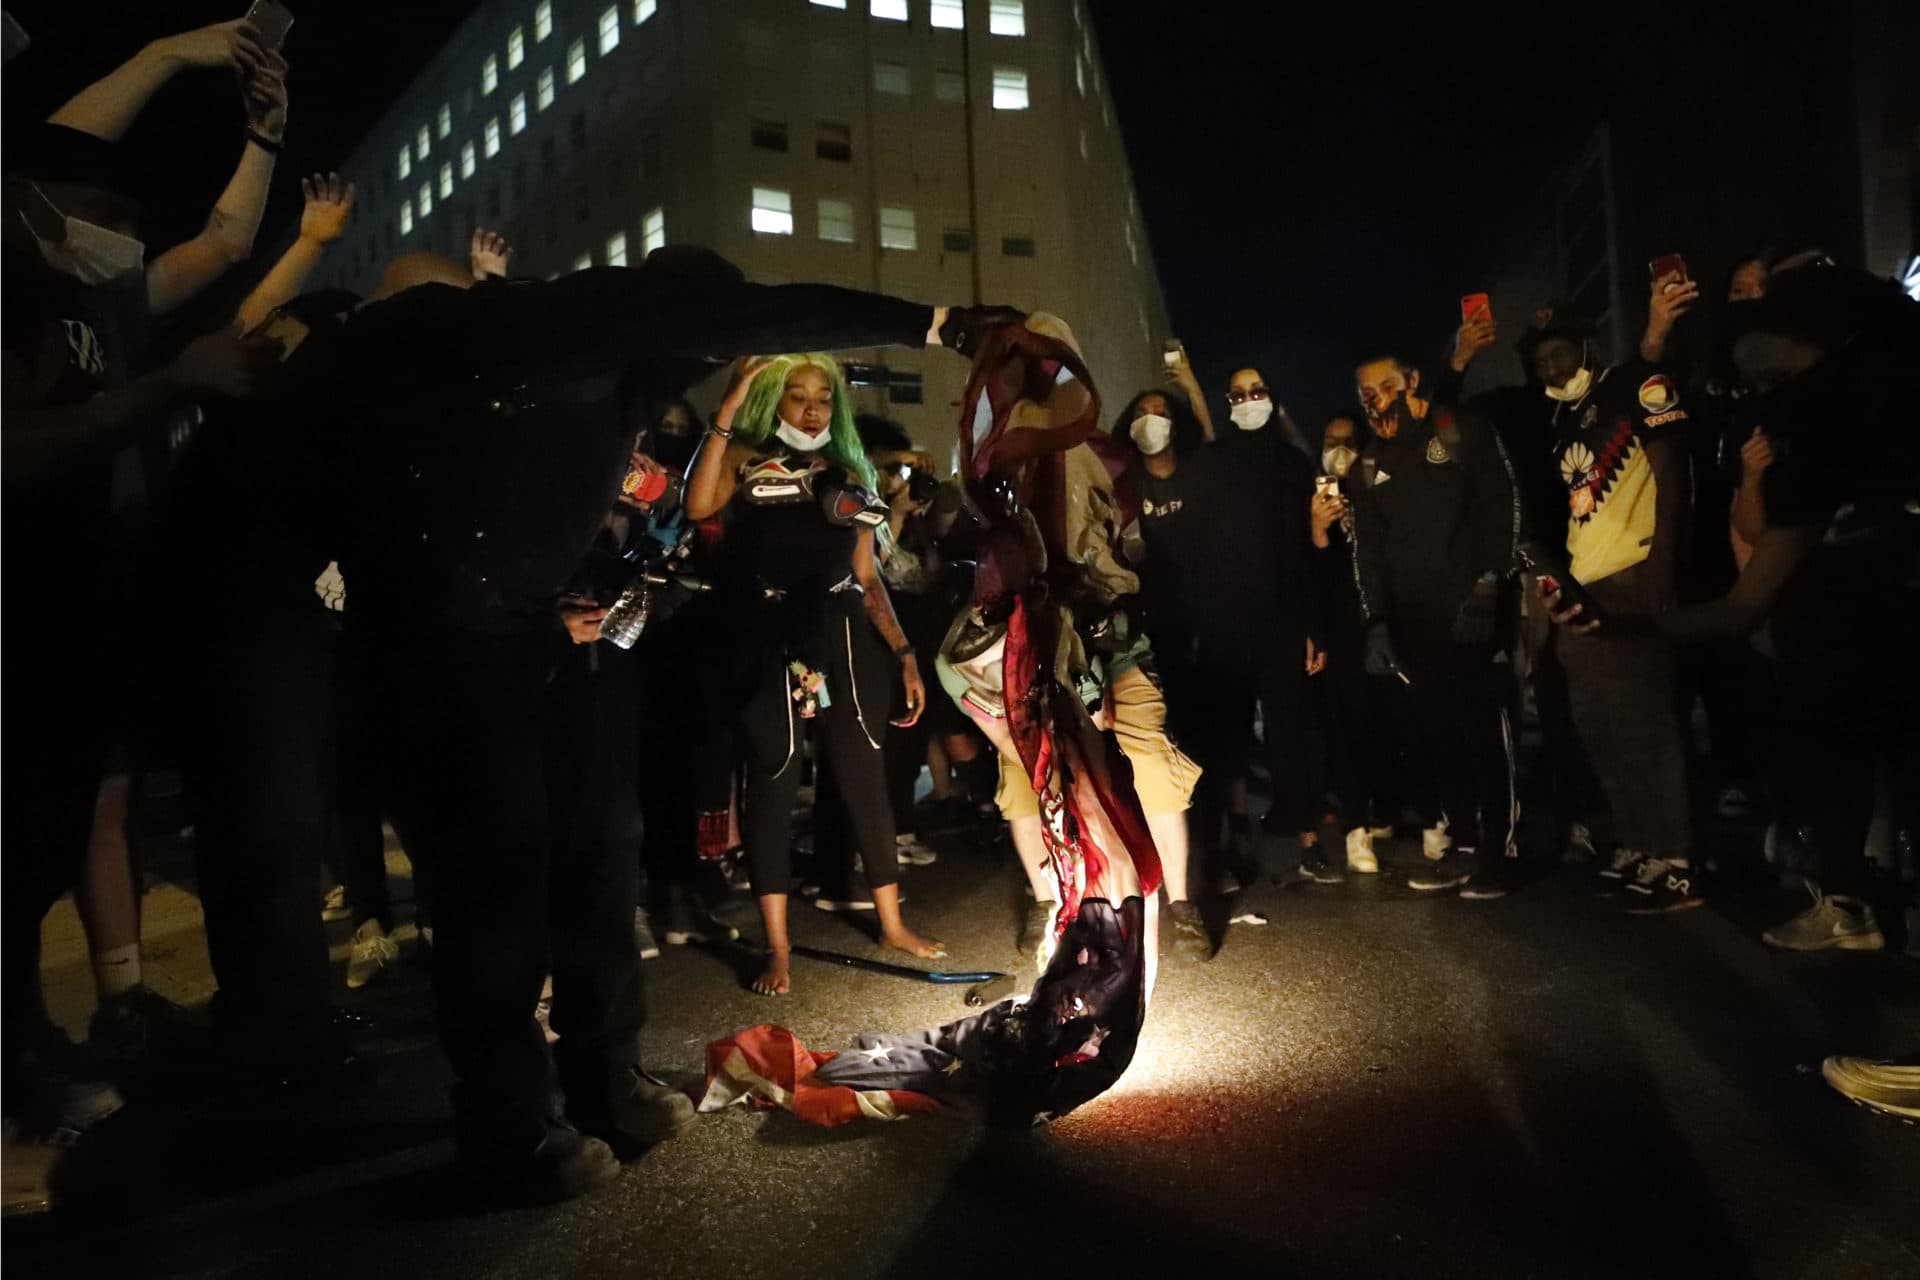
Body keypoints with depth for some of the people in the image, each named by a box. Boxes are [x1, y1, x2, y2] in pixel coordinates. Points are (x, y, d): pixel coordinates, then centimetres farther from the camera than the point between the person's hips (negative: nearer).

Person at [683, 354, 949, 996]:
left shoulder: (848, 475, 13)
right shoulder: (746, 462, 3)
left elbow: (868, 579, 12)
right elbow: (698, 505, -20)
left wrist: (905, 654, 5)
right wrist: (727, 413, -17)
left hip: (843, 641, 3)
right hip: (770, 643, -3)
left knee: (865, 779, 9)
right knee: (772, 785, 3)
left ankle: (892, 924, 25)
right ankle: (778, 949, 13)